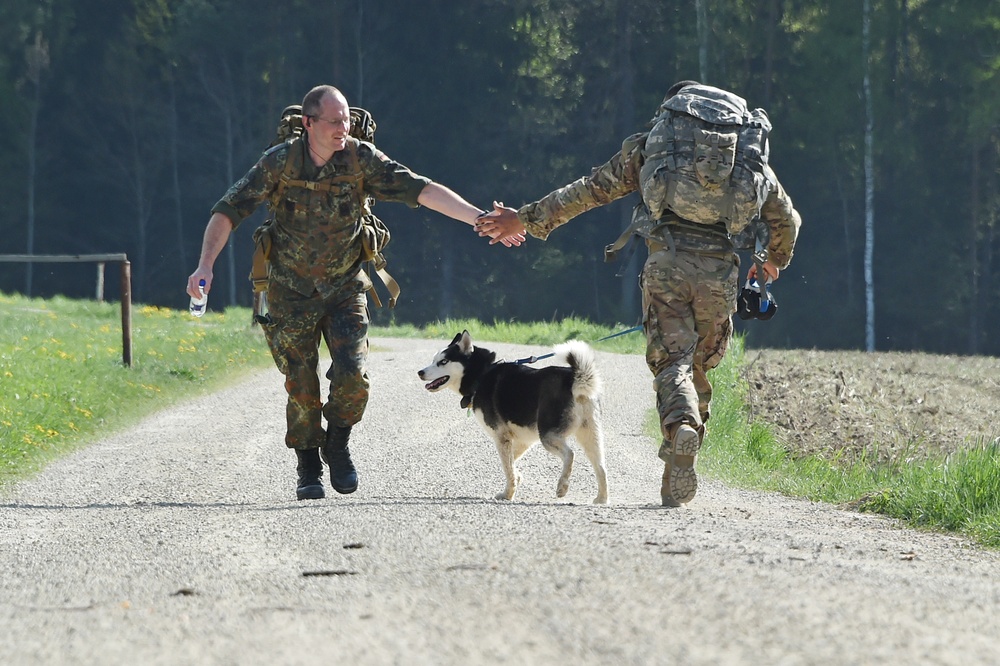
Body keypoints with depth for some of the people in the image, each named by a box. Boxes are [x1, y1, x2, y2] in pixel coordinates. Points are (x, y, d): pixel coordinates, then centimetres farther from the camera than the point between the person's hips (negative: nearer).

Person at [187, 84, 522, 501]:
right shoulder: (280, 163, -14)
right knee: (301, 388, -1)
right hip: (292, 293, -1)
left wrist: (482, 219, -26)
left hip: (345, 289, 1)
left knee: (352, 376, -16)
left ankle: (338, 446, 12)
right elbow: (228, 211, -12)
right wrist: (205, 265, -26)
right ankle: (308, 467, 20)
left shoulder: (361, 160, -12)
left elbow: (422, 191, -17)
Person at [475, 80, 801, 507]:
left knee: (672, 362, -4)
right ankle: (678, 458, 9)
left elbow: (589, 190, 17)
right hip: (720, 271, 2)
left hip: (666, 264, -2)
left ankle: (682, 427, -34)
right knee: (700, 365, 15)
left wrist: (526, 219, 26)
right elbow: (786, 220, 29)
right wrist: (775, 260, 50)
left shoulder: (650, 145, 16)